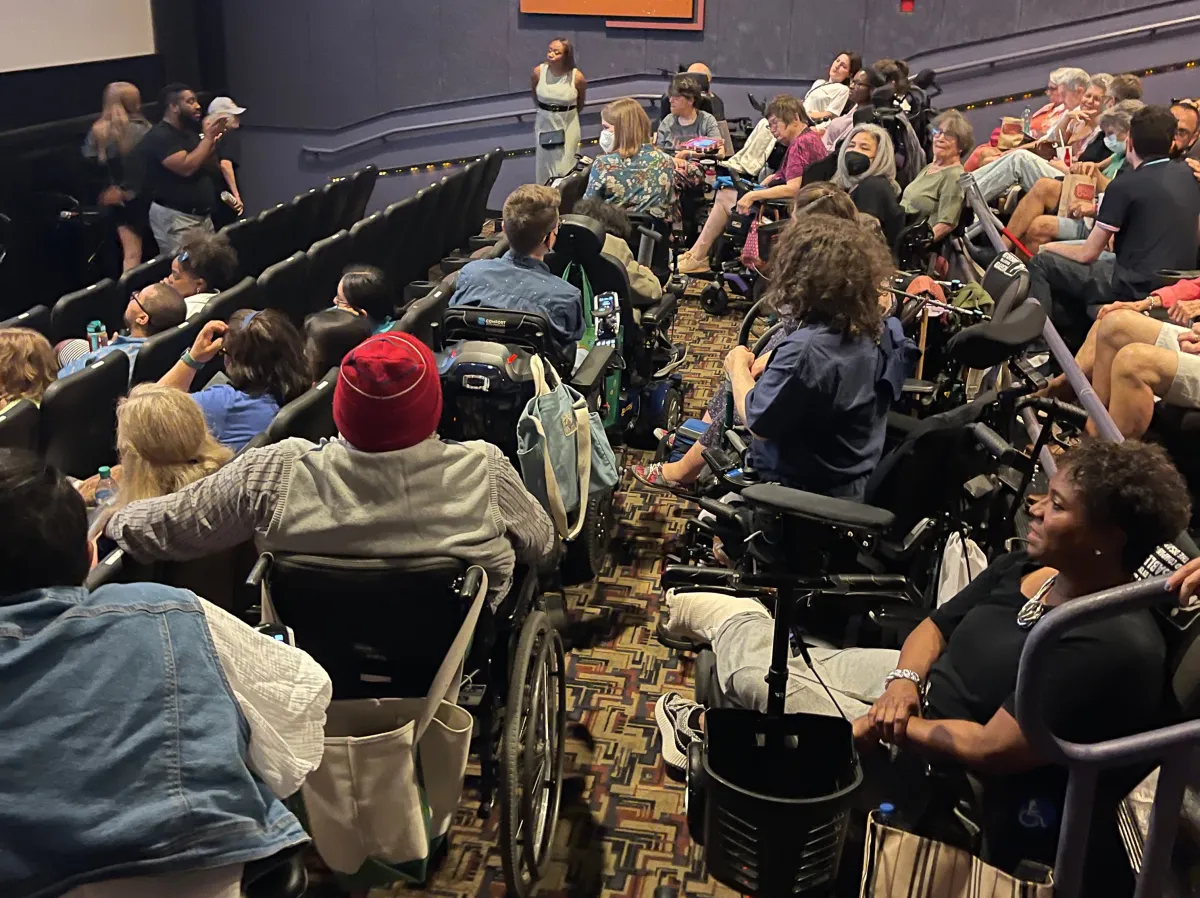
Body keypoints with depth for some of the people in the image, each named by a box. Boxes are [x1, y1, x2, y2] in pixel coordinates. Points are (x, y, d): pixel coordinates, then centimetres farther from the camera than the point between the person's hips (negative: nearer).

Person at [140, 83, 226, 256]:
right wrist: (208, 137, -16)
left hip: (203, 215, 8)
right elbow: (186, 167, -25)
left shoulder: (190, 131, 12)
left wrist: (213, 139, -2)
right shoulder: (159, 136, -14)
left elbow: (209, 167, 16)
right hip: (175, 219, -8)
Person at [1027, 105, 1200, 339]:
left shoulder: (1125, 185, -13)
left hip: (1137, 286, -8)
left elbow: (1086, 254, -8)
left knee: (1042, 264, 1)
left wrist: (1049, 248, 11)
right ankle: (1068, 339, 23)